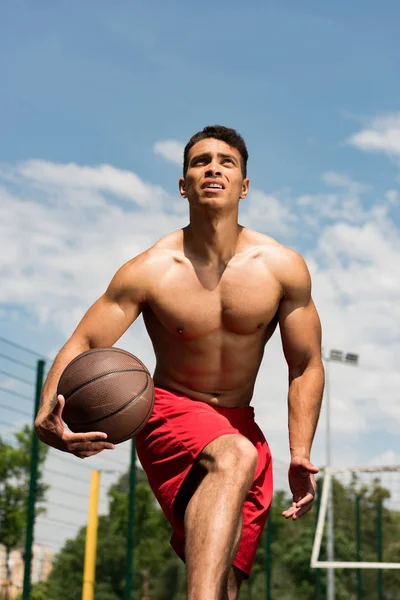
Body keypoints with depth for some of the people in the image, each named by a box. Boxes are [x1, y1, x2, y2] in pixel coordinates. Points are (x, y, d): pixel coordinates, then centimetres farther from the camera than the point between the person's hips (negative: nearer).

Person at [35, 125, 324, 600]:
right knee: (233, 457, -38)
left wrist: (300, 454, -11)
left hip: (241, 426, 3)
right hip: (170, 416, -3)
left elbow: (306, 366, 1)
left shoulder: (283, 268, -6)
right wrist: (48, 416, -34)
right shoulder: (149, 270, -12)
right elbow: (83, 344, -13)